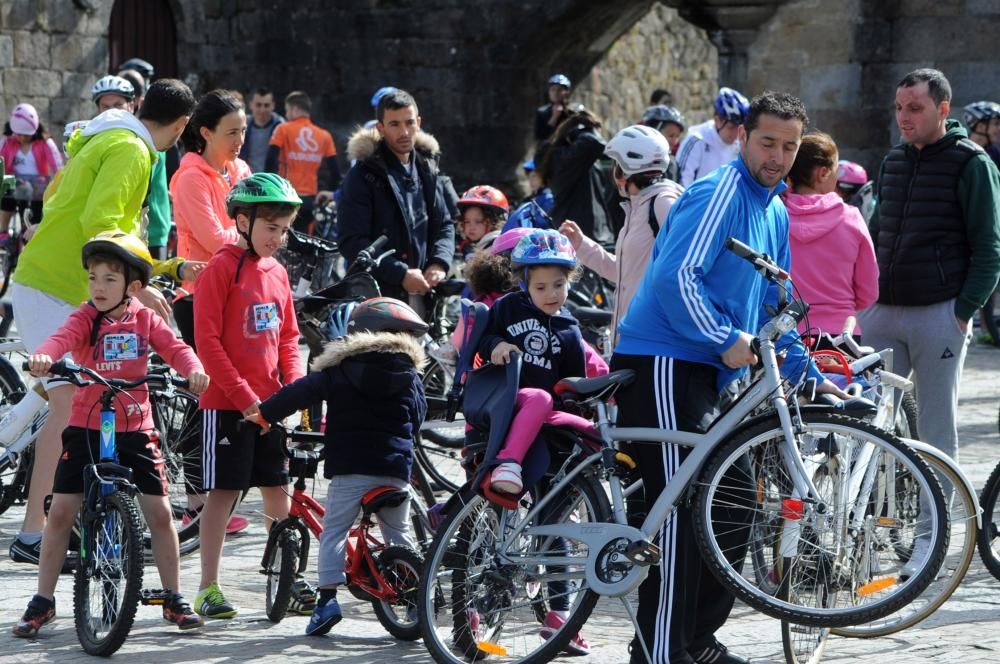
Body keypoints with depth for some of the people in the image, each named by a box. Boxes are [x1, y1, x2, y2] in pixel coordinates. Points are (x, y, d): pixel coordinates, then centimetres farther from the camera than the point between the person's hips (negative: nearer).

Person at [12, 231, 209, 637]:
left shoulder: (145, 319, 0)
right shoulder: (86, 318, -7)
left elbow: (175, 348, -11)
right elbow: (63, 337, -26)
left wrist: (194, 370, -33)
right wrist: (43, 357, -49)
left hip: (135, 430, 1)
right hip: (86, 428, -1)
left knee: (160, 513, 1)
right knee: (61, 511, -2)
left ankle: (174, 599, 14)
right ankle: (42, 601, 8)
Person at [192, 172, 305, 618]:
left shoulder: (277, 273, 11)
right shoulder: (223, 268, -10)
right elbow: (207, 340, -13)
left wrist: (295, 386, 0)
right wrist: (244, 396, -15)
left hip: (270, 403, 6)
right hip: (228, 403, -6)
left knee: (278, 490, 9)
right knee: (223, 492, -3)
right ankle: (209, 589, 2)